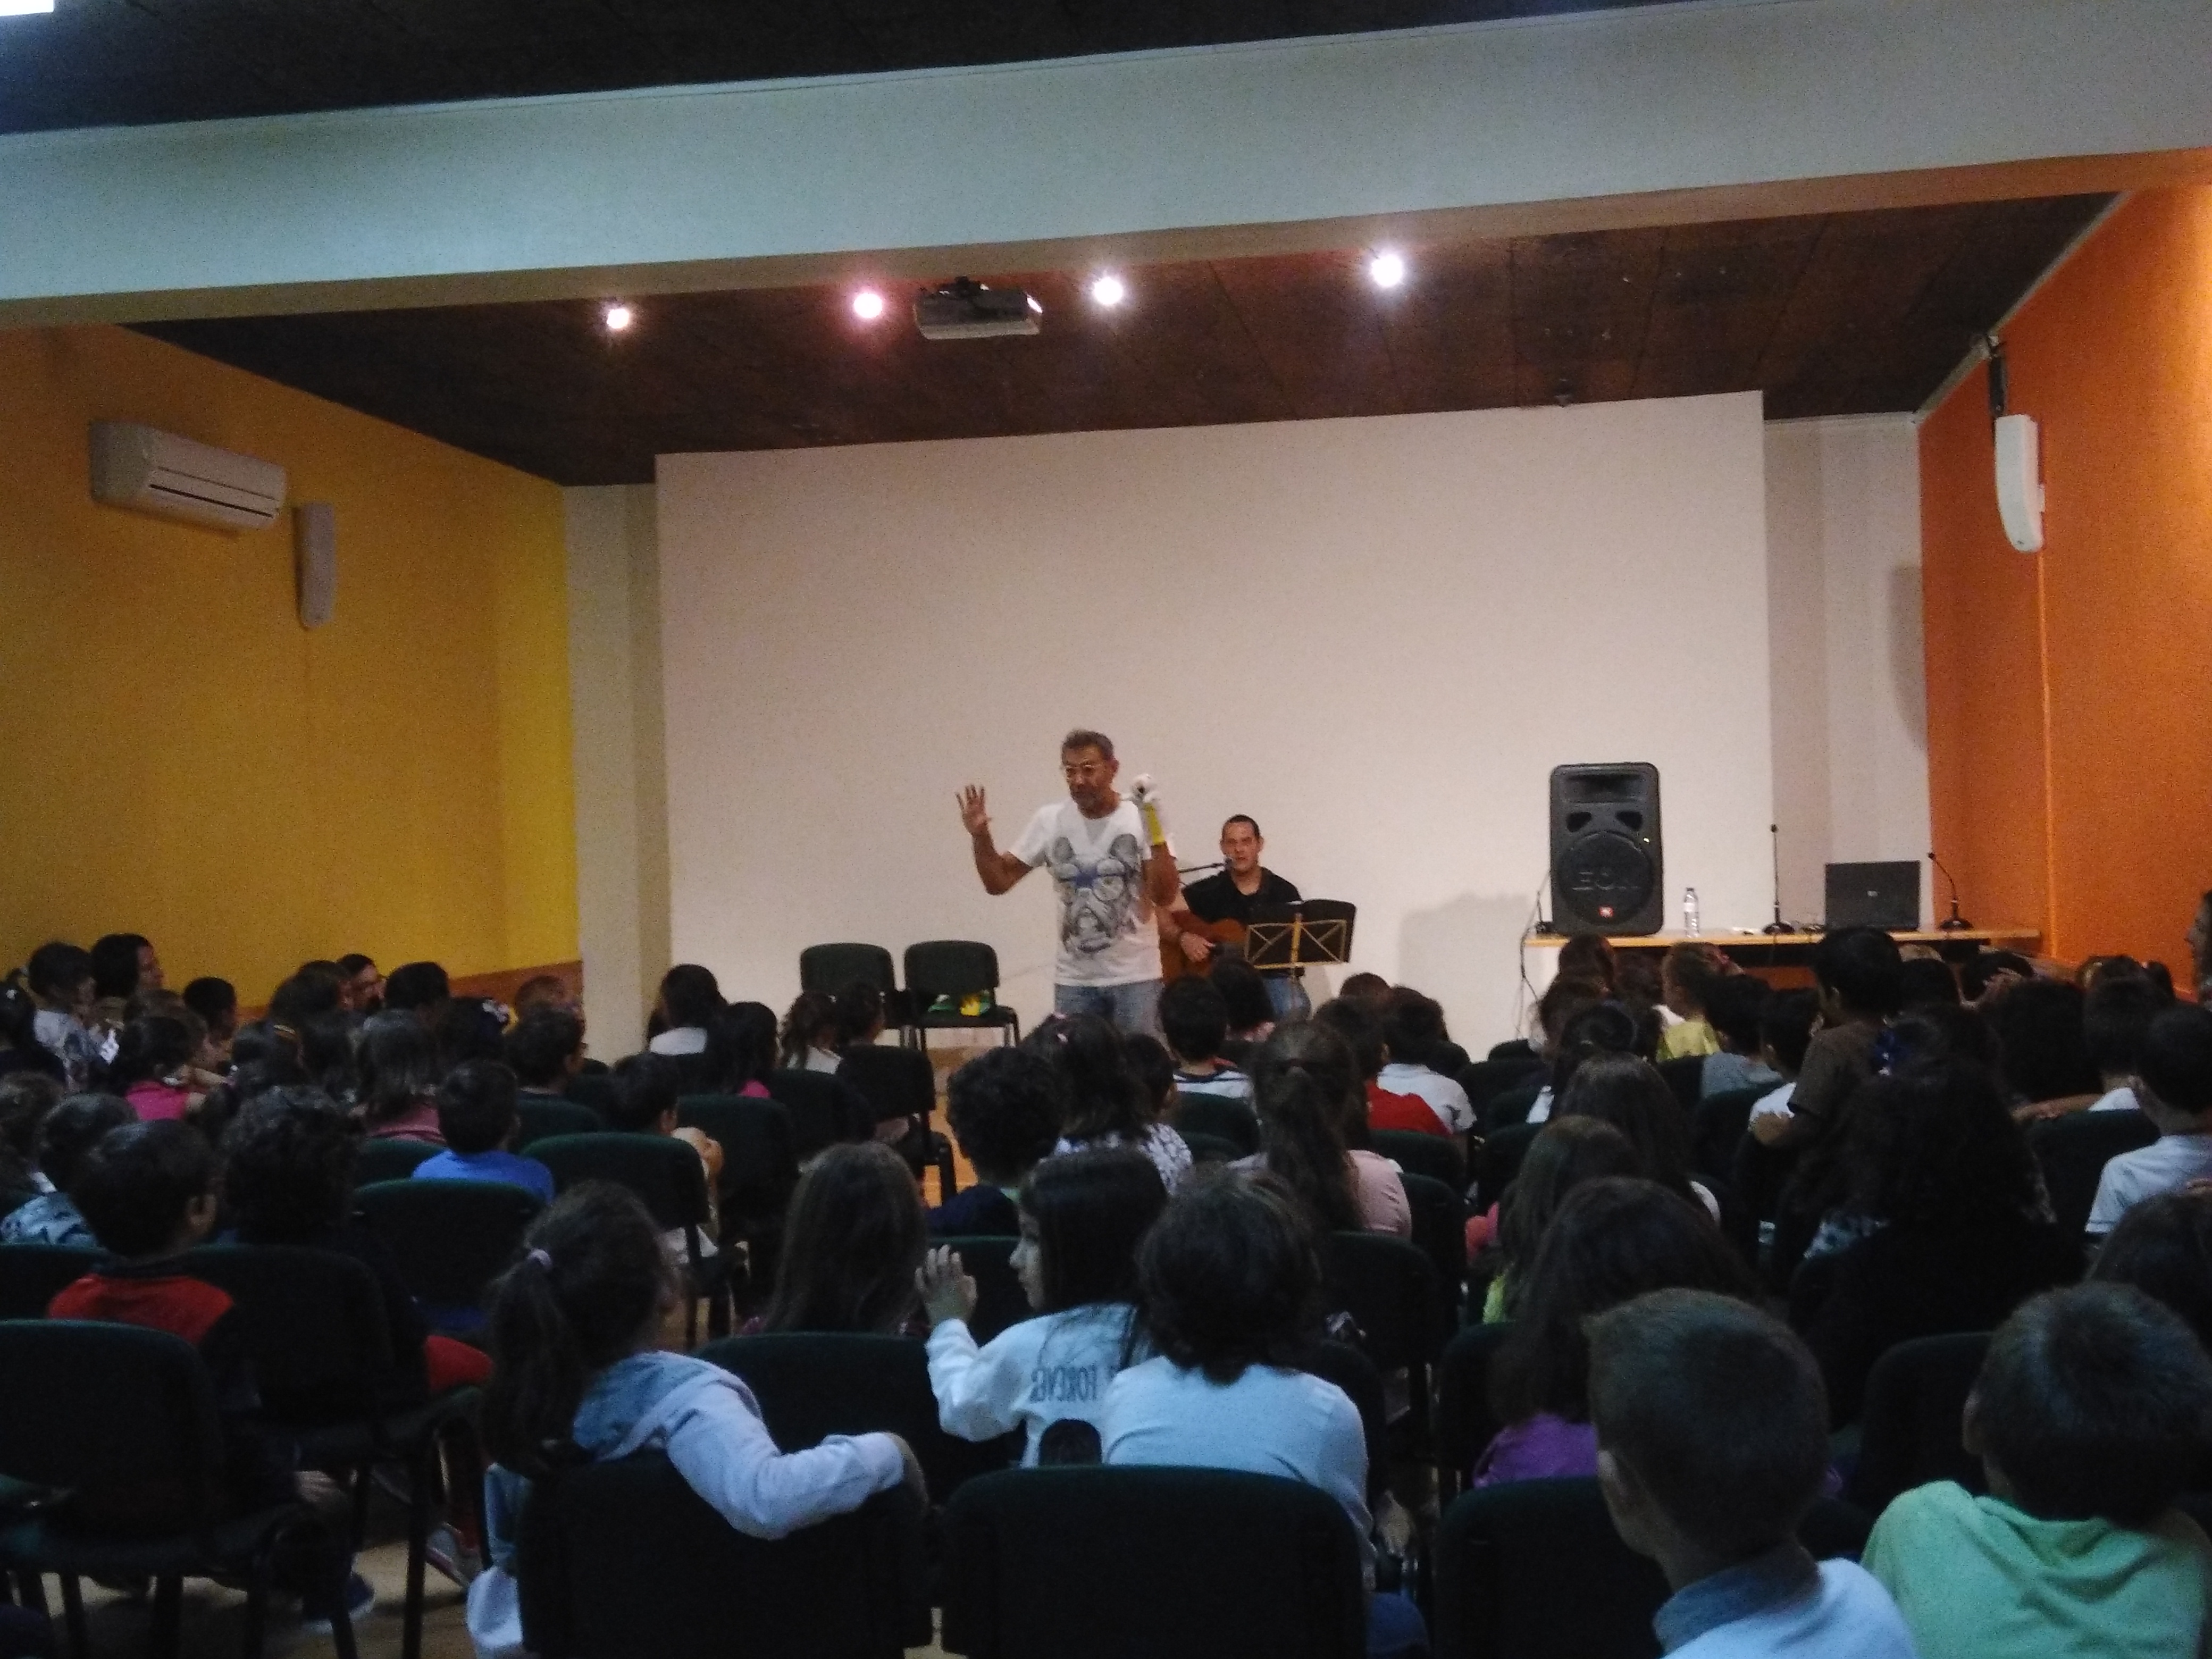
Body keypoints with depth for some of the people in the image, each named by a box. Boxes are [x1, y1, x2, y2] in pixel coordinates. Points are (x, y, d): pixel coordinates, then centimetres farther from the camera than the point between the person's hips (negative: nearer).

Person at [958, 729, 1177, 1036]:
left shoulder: (1141, 818, -8)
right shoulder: (1050, 821, 0)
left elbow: (1164, 896, -15)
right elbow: (998, 882, 4)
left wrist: (1156, 832, -26)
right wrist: (980, 837, -14)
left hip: (1135, 977, -2)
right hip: (1073, 980, 3)